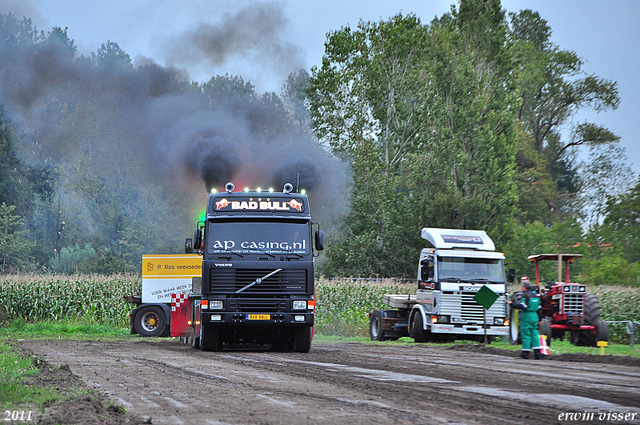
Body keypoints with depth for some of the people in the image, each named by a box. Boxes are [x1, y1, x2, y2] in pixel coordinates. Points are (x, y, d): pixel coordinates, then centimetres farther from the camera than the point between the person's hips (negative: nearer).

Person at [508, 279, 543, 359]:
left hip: (526, 316, -7)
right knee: (534, 334, 8)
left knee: (526, 335, -3)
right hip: (535, 316, 7)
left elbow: (522, 306, -19)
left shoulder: (525, 295, -11)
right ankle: (538, 353, 2)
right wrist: (539, 319, 23)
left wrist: (512, 304, -13)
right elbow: (538, 307, 17)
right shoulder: (535, 295, 14)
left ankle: (525, 353, -2)